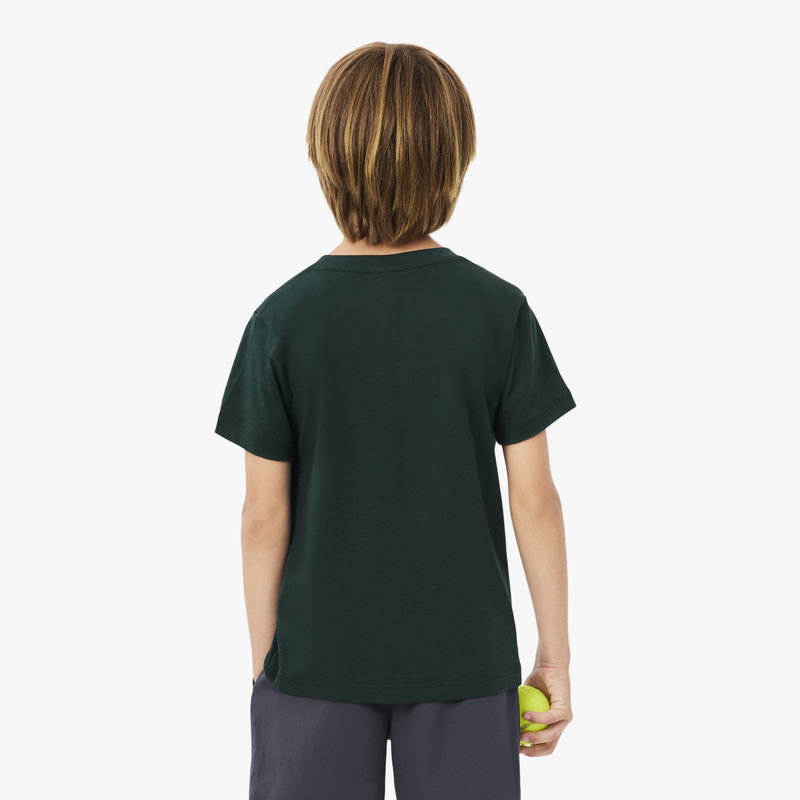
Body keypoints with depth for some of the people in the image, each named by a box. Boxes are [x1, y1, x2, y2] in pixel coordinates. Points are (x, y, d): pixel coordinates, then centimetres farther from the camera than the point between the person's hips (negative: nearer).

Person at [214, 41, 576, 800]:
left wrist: (262, 661, 6)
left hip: (317, 660, 0)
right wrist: (556, 654, 5)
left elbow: (265, 516, -6)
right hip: (464, 655, 1)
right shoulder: (500, 311, -8)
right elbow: (533, 499, -6)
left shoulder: (283, 319, -9)